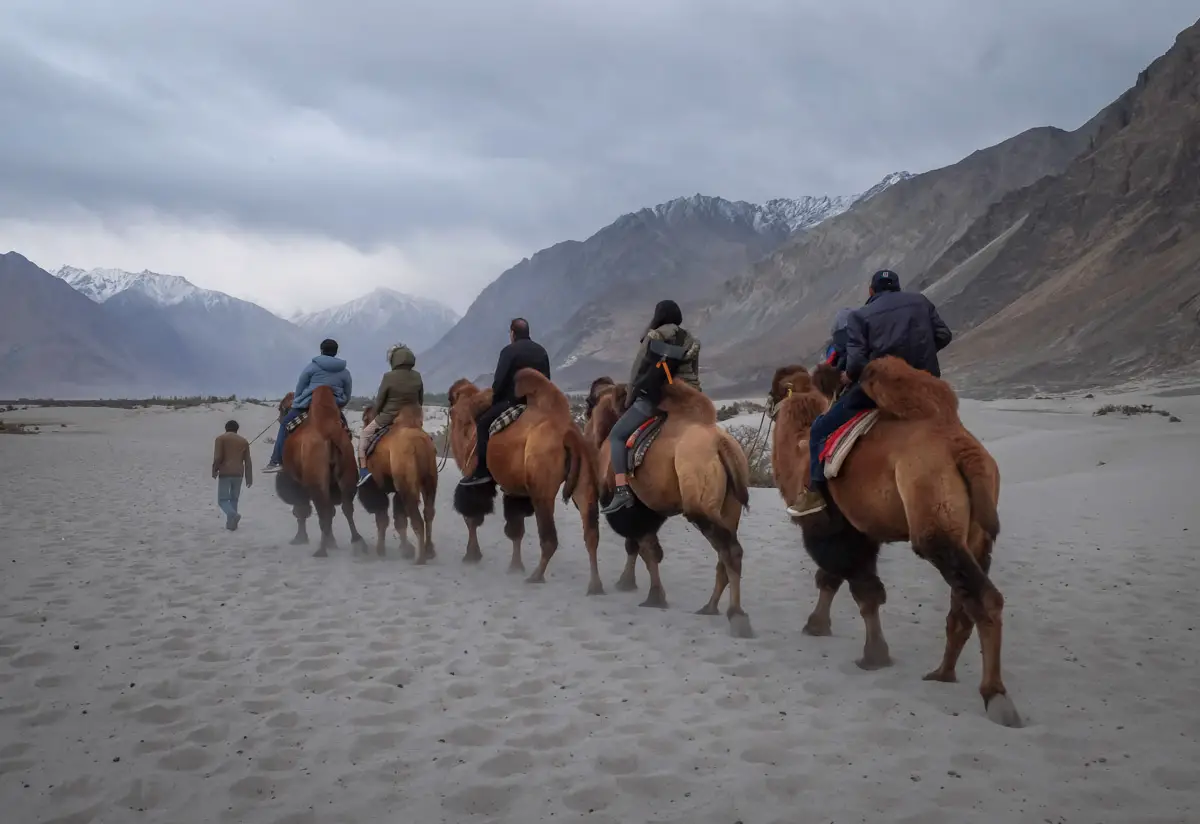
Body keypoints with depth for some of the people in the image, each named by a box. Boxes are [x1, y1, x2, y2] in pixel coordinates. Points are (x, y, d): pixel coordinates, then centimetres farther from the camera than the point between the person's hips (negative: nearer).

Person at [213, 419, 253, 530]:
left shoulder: (221, 438, 0)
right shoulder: (244, 441, 12)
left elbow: (217, 457, -11)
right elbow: (247, 461, 10)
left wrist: (214, 470, 4)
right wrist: (249, 478, 13)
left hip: (225, 473, -4)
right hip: (238, 474, 4)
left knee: (222, 499, -1)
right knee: (234, 499, 14)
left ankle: (233, 515, -26)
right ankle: (231, 523, 12)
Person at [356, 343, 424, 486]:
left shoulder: (389, 377, -18)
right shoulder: (417, 376, -4)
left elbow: (379, 401, -8)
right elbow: (421, 400, 7)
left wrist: (375, 414, 9)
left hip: (389, 417, -4)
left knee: (364, 435, 15)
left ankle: (363, 470, 6)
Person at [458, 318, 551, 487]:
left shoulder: (509, 351, -8)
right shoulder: (542, 352, 13)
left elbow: (499, 382, -11)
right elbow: (546, 382, 15)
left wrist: (494, 400, 3)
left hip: (513, 401, -7)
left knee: (483, 423, 1)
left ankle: (482, 470, -9)